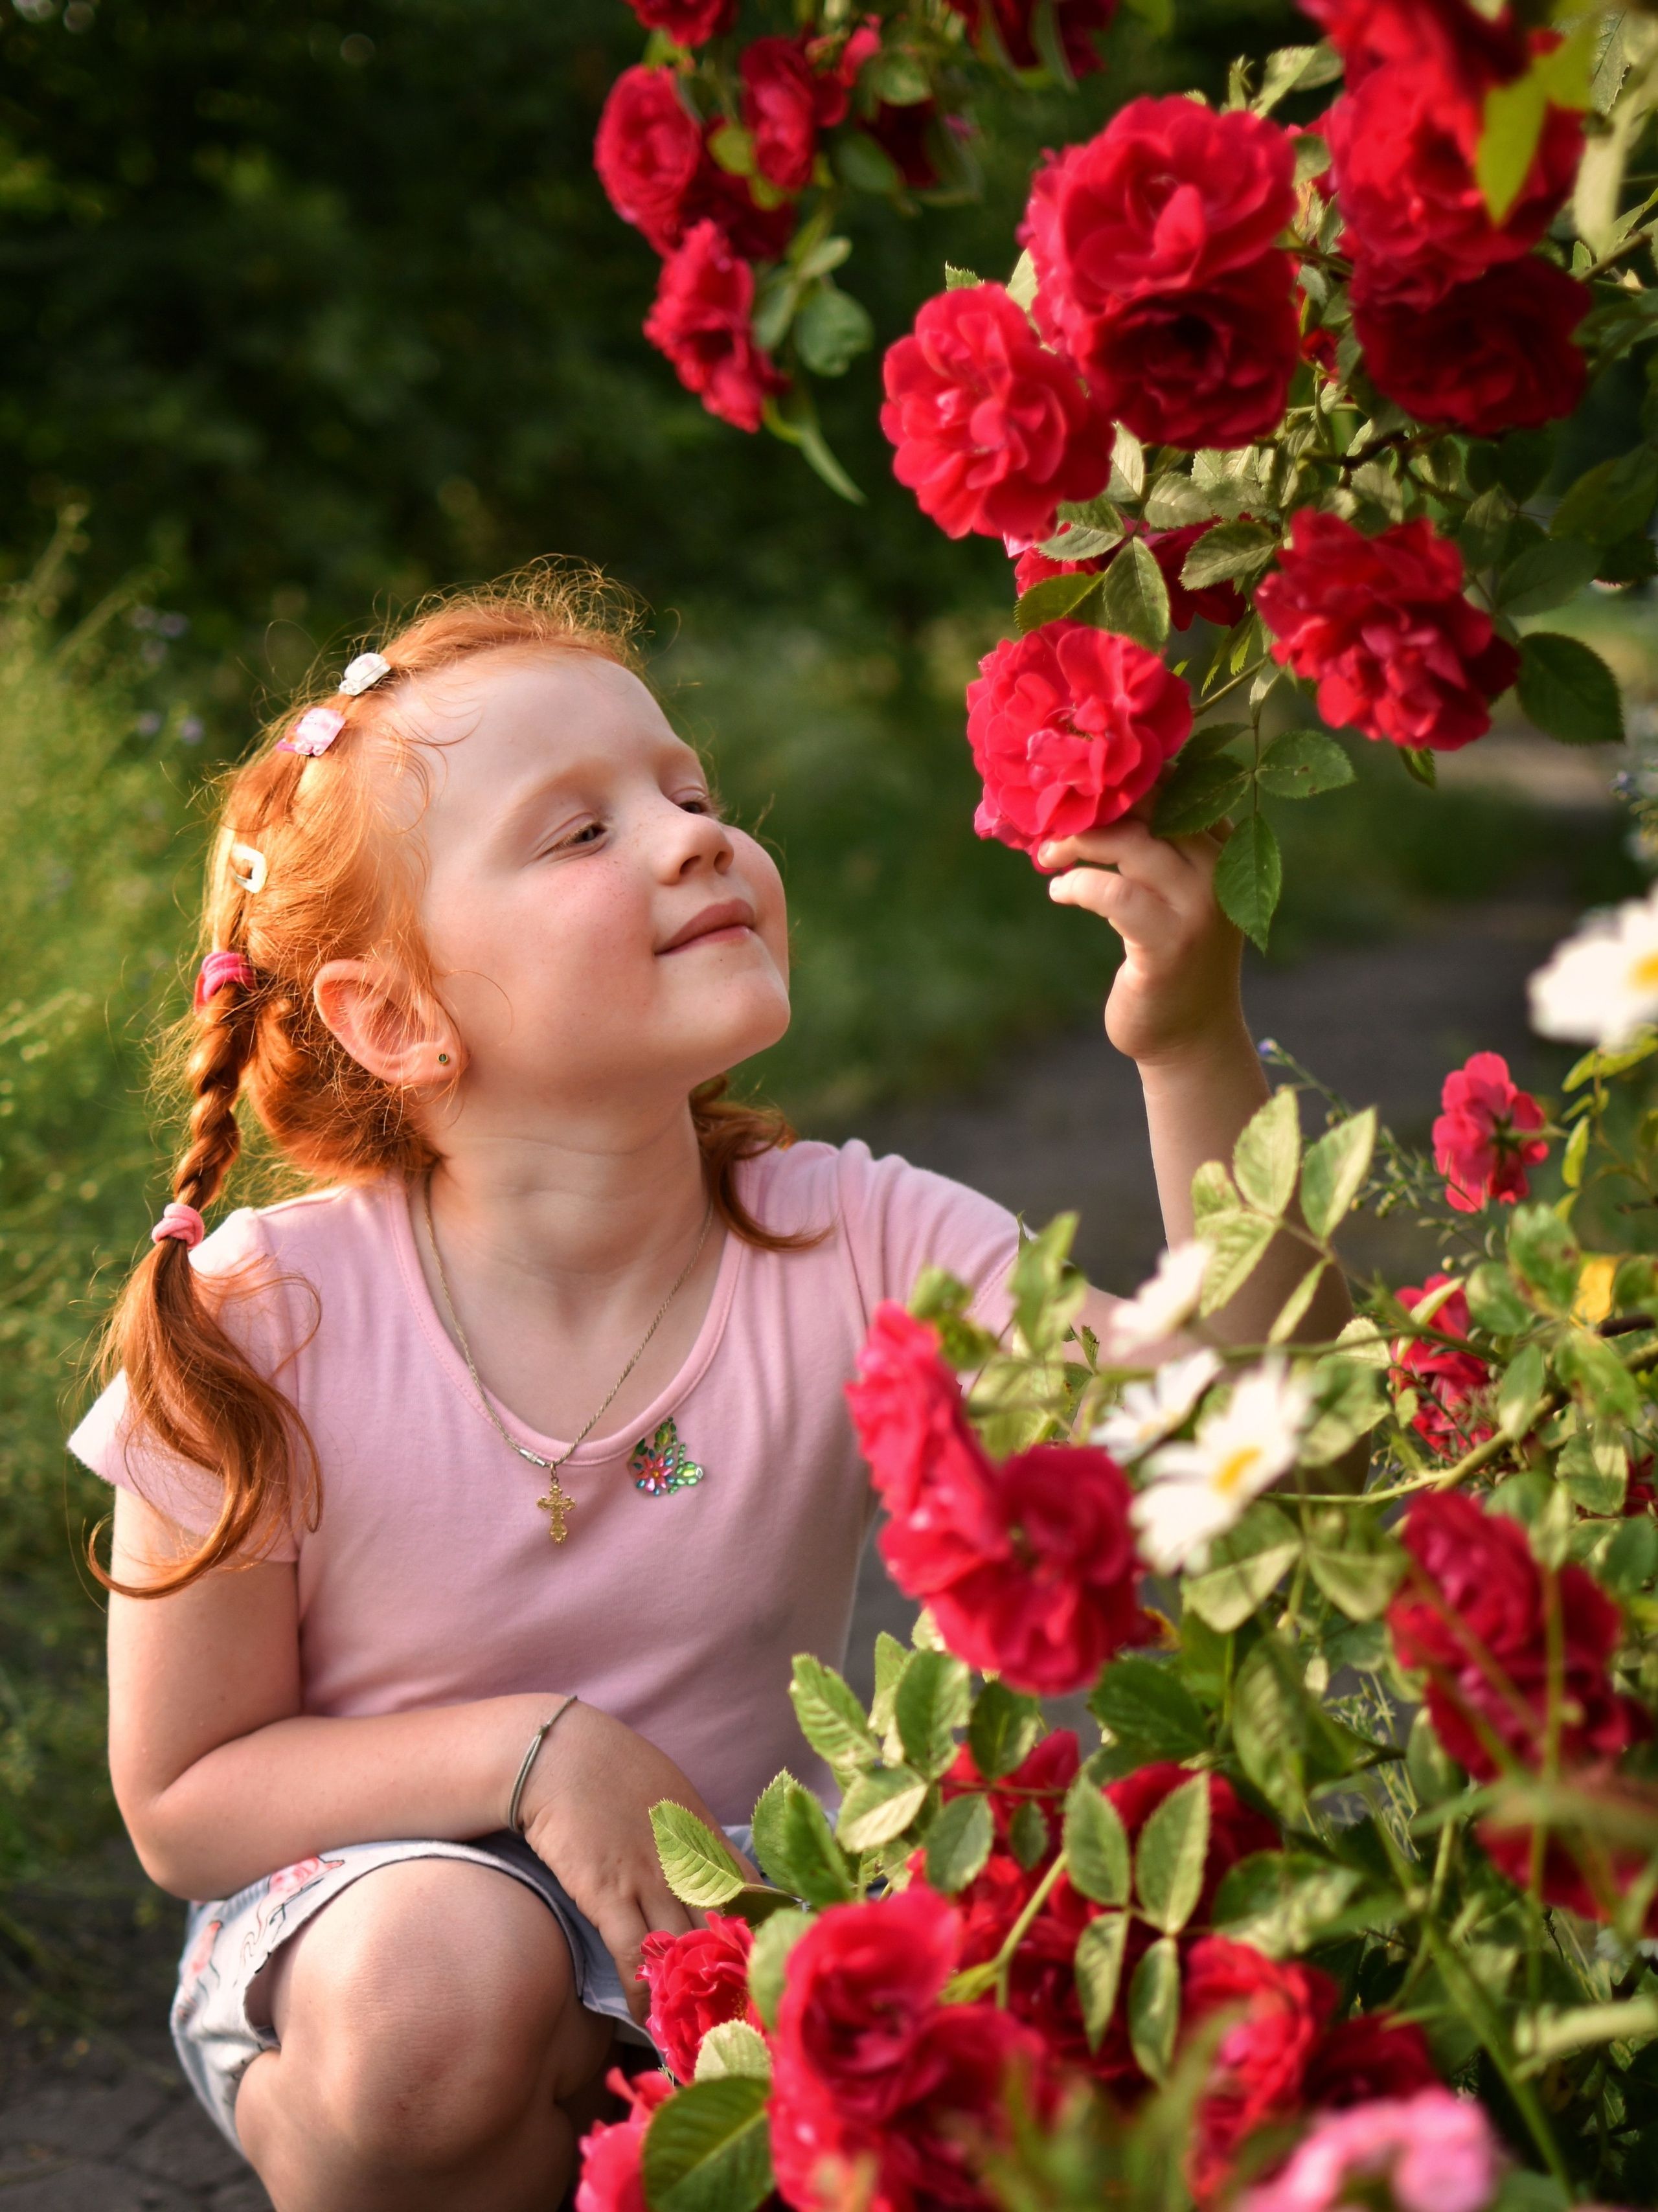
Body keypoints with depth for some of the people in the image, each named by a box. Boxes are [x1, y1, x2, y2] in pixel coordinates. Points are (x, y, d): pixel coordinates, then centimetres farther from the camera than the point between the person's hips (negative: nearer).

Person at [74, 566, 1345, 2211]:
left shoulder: (854, 1248, -14)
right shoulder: (265, 1326, -18)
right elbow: (182, 1803, -9)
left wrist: (1195, 1054, -36)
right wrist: (532, 1751, -24)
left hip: (737, 1941, 3)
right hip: (377, 1909, -2)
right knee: (442, 1974, -35)